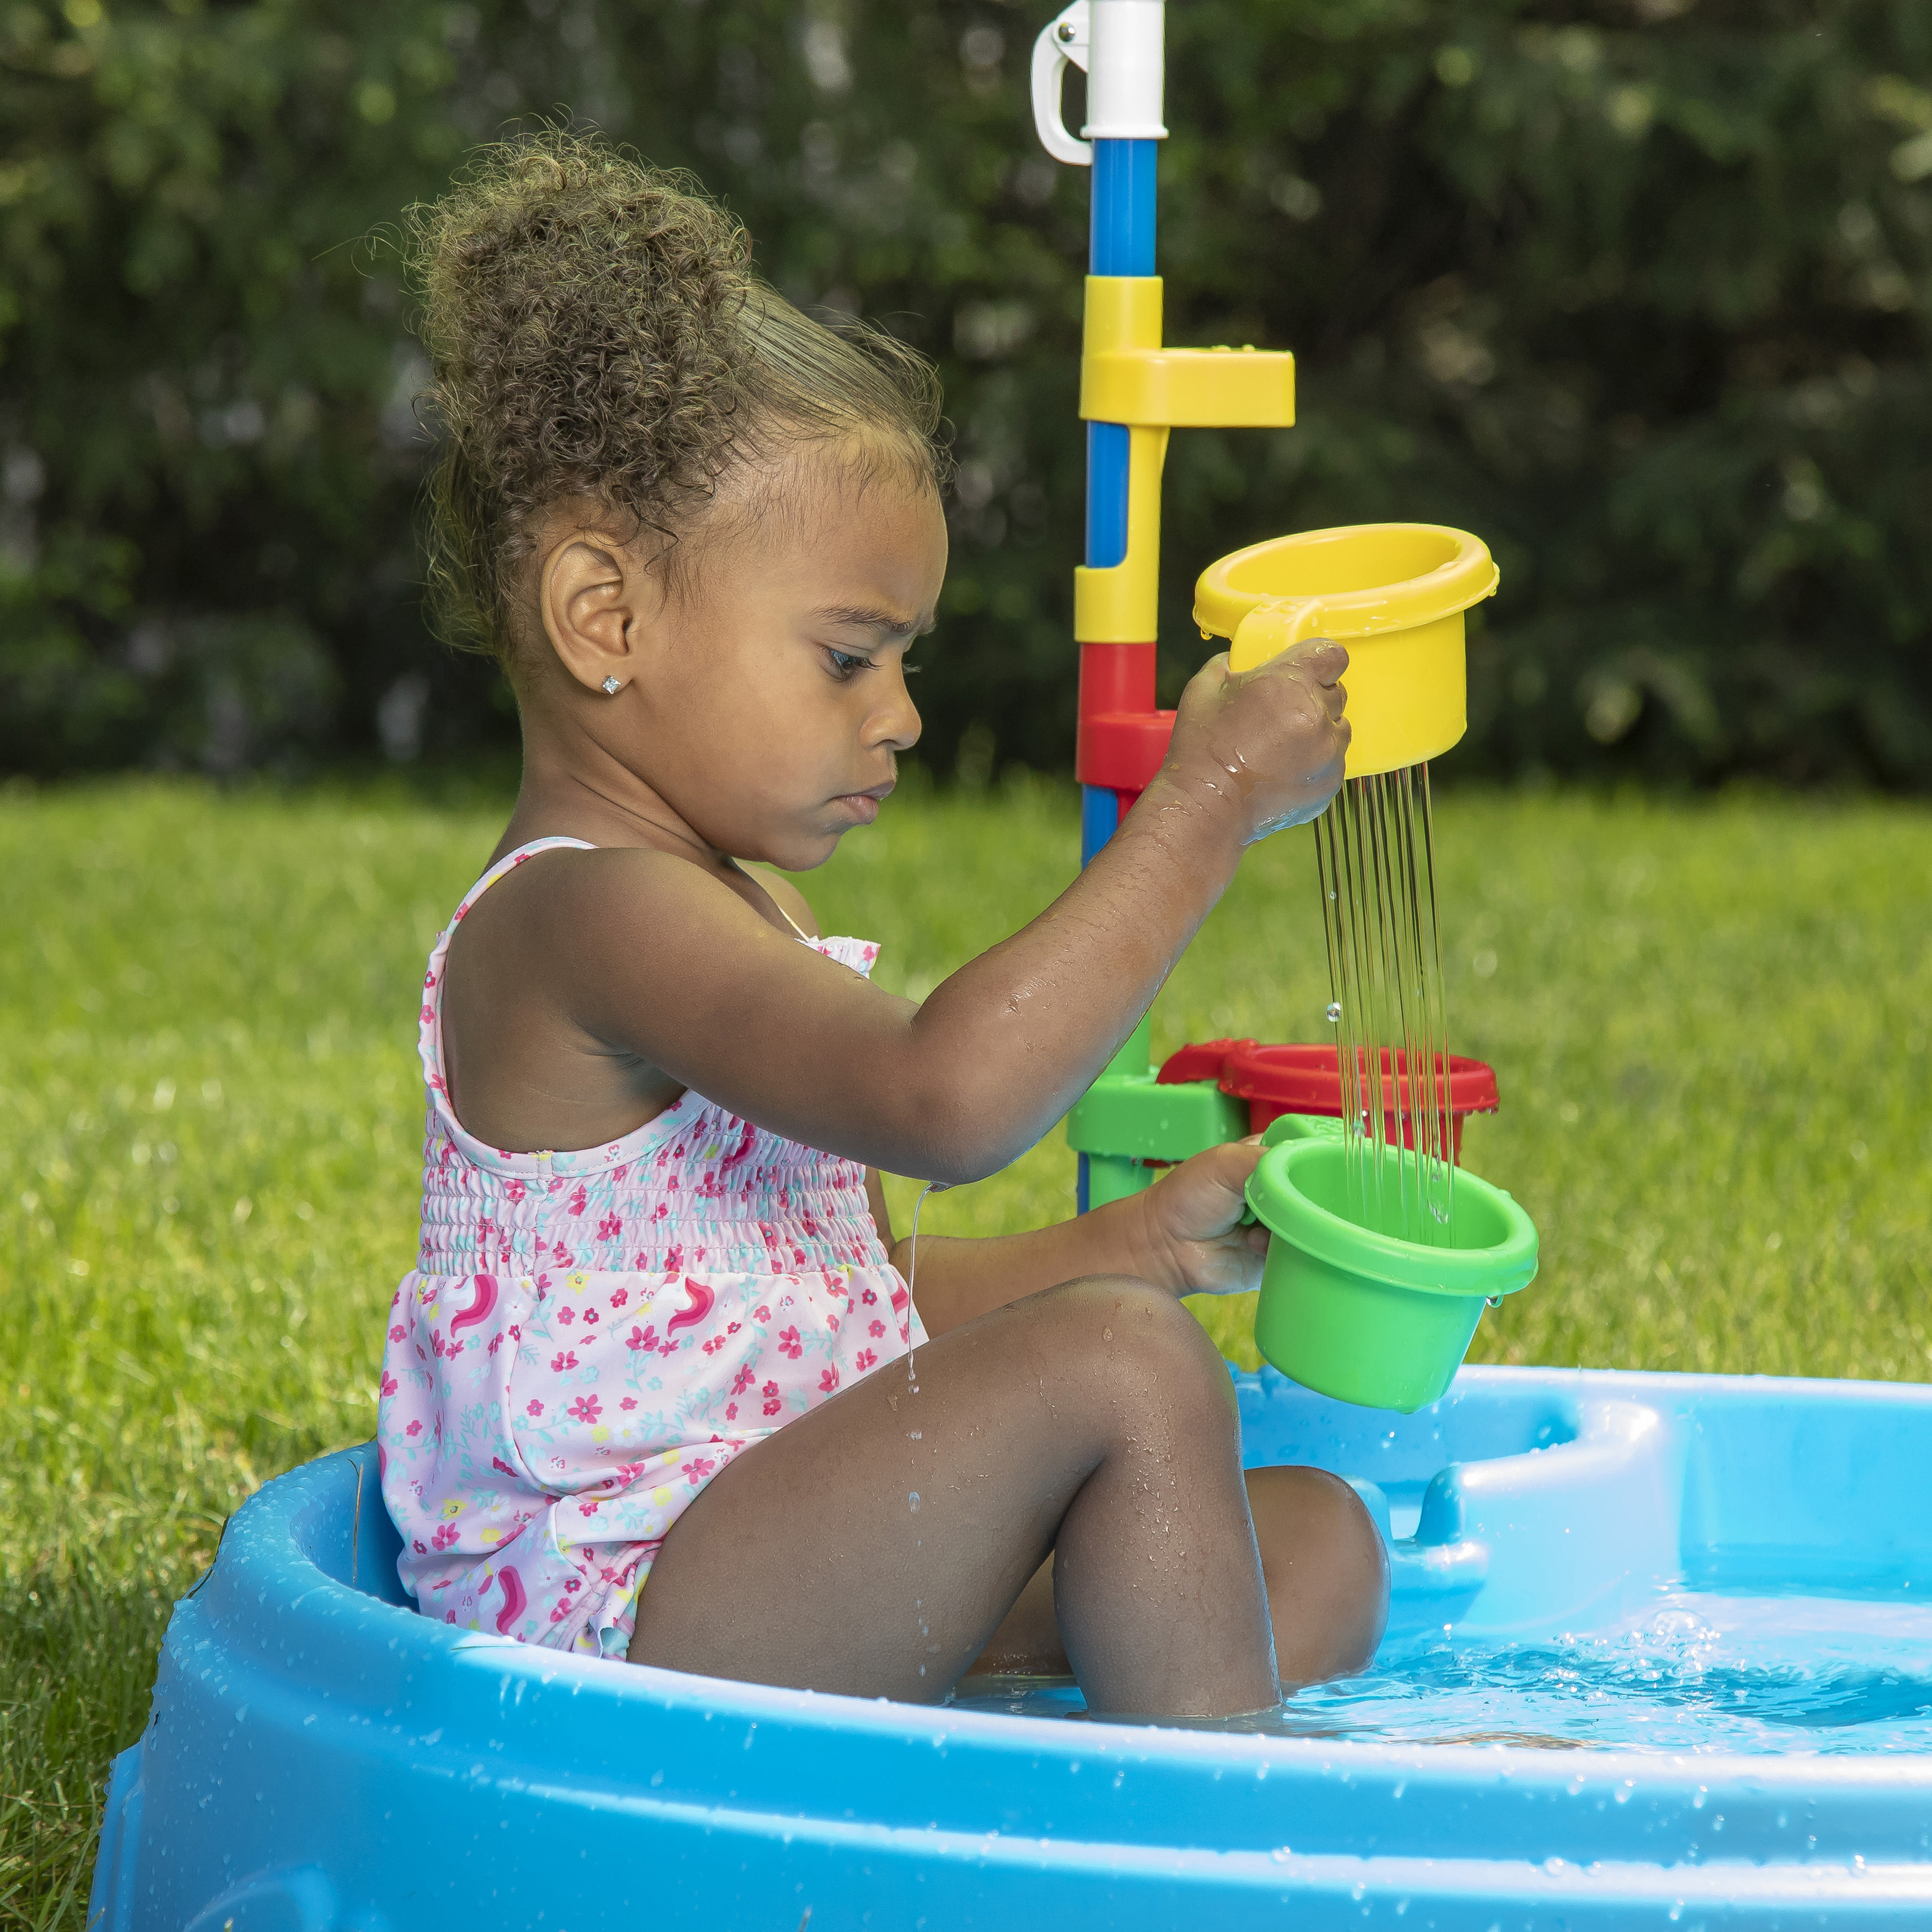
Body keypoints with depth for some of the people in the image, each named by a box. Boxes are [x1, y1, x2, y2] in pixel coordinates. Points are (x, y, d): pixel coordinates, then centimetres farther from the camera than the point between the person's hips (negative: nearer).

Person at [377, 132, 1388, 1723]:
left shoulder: (745, 915, 20)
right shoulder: (586, 914, -17)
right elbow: (943, 1096, -33)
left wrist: (1137, 1244, 10)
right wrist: (1202, 812, -27)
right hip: (627, 1612, -11)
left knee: (1321, 1542, 4)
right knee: (1123, 1370, -25)